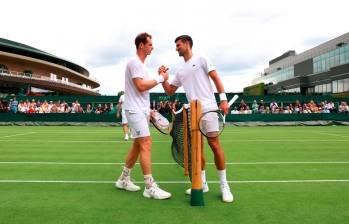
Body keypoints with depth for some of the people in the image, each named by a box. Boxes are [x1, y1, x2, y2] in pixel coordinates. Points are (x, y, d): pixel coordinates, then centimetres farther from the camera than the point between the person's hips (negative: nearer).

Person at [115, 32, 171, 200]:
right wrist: (160, 78, -11)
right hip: (135, 110, -10)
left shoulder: (141, 64, 20)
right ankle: (150, 187, -8)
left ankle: (124, 179, 24)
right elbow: (141, 86, -20)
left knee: (138, 145, 12)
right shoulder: (134, 62, -10)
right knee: (146, 144, -13)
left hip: (141, 111, 10)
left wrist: (147, 110, 18)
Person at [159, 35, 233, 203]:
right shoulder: (180, 72, 22)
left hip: (208, 108, -6)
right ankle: (202, 183, 18)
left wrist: (223, 99, -11)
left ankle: (224, 185, 5)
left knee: (214, 144, -8)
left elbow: (216, 78, 0)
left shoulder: (201, 60, 7)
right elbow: (169, 91, 23)